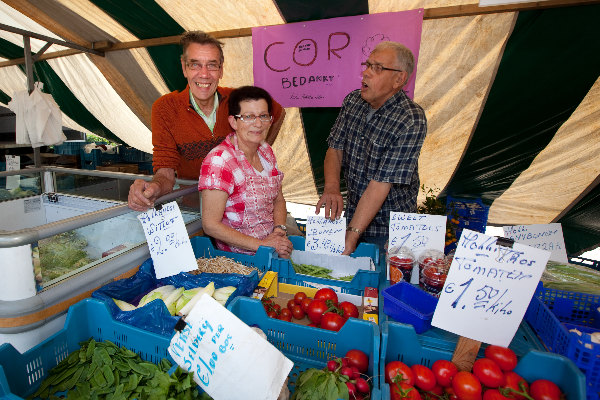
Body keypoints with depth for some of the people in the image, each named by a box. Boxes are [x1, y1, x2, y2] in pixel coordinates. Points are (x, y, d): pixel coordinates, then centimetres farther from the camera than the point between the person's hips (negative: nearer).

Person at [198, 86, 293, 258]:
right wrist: (262, 245, -18)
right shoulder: (219, 161, -18)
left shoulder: (265, 150, 5)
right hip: (240, 255, -6)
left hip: (273, 243, 7)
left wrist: (279, 230, -6)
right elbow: (210, 225, -17)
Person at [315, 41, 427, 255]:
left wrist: (350, 239, -28)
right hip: (353, 213, 5)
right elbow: (334, 149, -1)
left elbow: (381, 183, -27)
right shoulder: (353, 101, -3)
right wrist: (331, 188, -21)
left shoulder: (411, 122, -22)